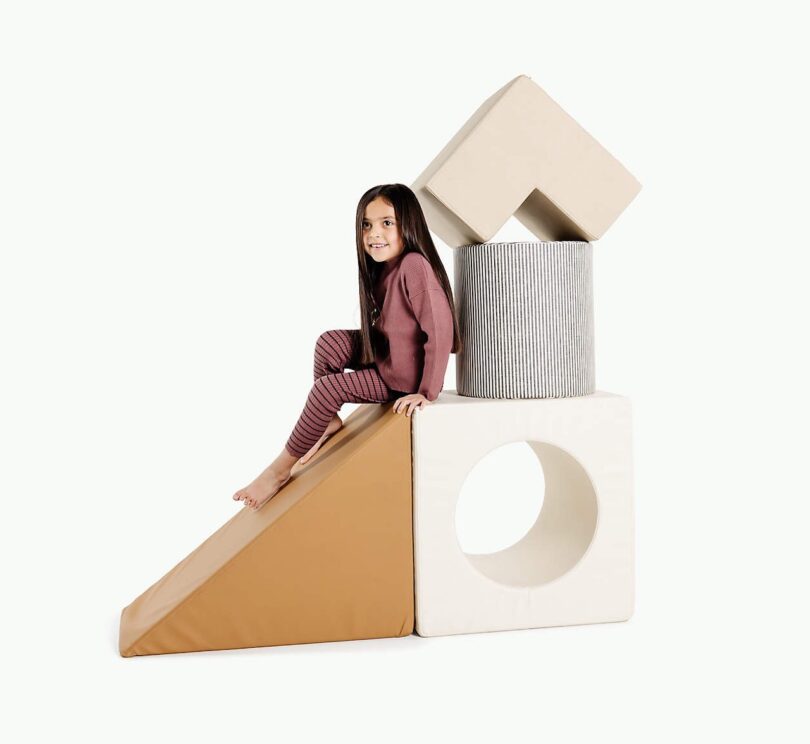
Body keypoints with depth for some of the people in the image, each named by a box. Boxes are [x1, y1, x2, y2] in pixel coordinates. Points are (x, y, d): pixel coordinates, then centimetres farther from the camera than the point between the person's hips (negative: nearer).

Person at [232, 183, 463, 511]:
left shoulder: (414, 265, -27)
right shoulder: (383, 267, 2)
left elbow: (441, 329, -30)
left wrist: (426, 393, -27)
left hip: (404, 377, -8)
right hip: (385, 354, 8)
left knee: (327, 388, -14)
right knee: (329, 342, -4)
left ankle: (282, 468, 2)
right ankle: (329, 421, 13)